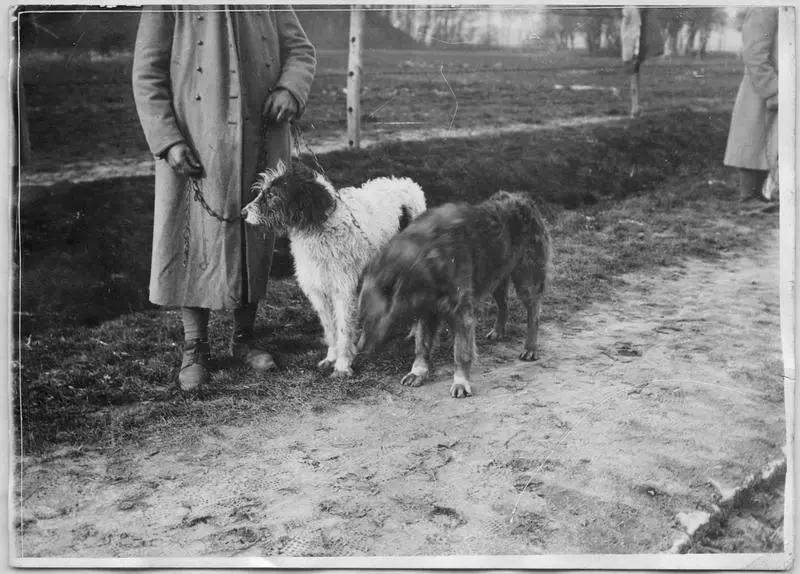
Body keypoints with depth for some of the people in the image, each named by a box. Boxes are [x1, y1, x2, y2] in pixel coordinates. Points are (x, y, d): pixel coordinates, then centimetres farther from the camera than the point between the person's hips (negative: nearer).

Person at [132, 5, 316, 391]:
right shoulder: (168, 8, -5)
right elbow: (147, 75, -5)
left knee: (255, 243, 10)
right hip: (195, 151, -3)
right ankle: (195, 349, 14)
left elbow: (300, 50, 11)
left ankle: (244, 338, 26)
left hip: (260, 149, 4)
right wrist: (168, 141, -14)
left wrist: (290, 88, -10)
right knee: (197, 244, 1)